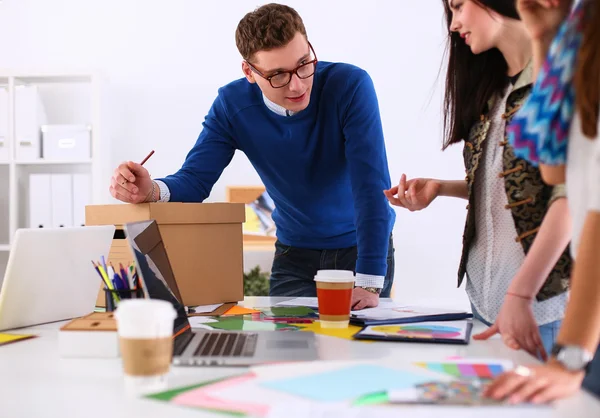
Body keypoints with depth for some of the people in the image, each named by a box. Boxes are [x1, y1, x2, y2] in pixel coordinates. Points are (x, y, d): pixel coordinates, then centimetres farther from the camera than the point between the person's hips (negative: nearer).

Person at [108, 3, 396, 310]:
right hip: (294, 252, 3)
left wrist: (369, 283, -38)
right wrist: (151, 190, -40)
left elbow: (372, 185, -31)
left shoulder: (350, 86, -26)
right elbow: (195, 179, -15)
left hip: (362, 247, -2)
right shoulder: (232, 104, -15)